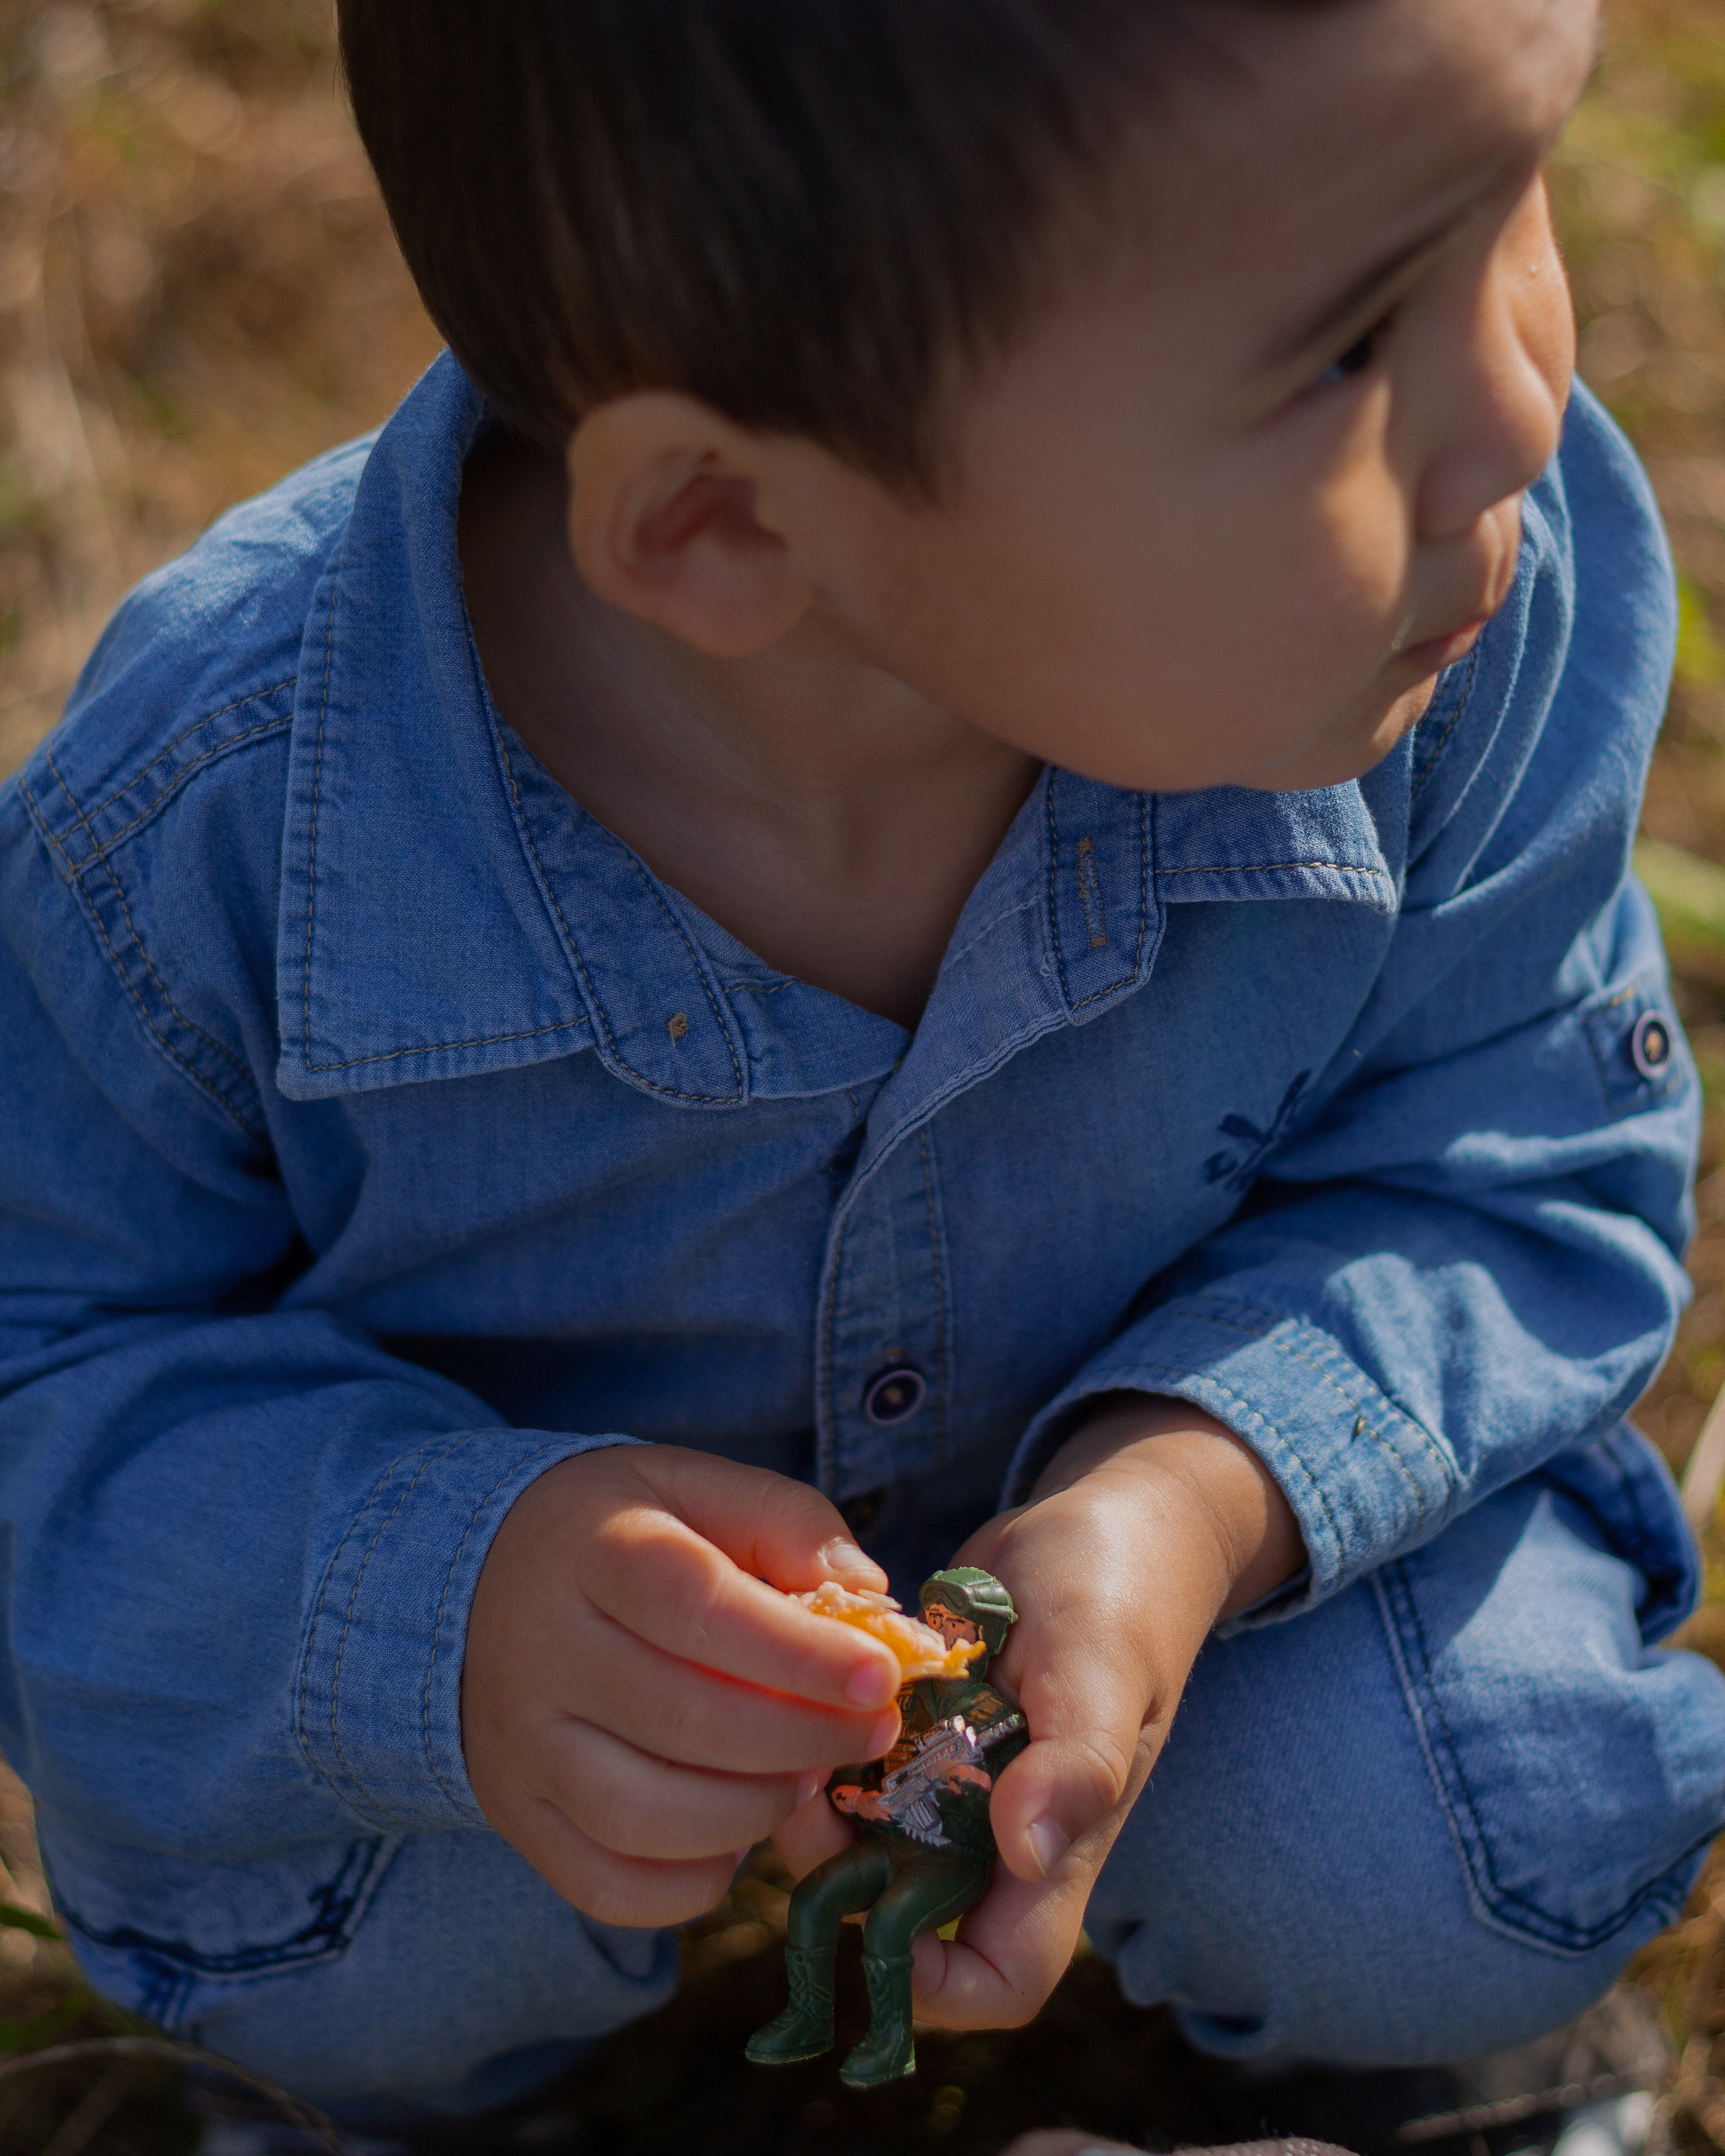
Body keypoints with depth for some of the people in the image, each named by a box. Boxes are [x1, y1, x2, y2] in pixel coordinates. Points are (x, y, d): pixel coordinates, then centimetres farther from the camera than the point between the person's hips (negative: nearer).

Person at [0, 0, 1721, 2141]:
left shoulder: (1496, 614, -31)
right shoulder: (205, 825, -35)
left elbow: (1513, 1172, -17)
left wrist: (1201, 1496, -38)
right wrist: (444, 1605, -43)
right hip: (526, 1490, -1)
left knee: (1453, 1892, -19)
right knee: (346, 1972, -22)